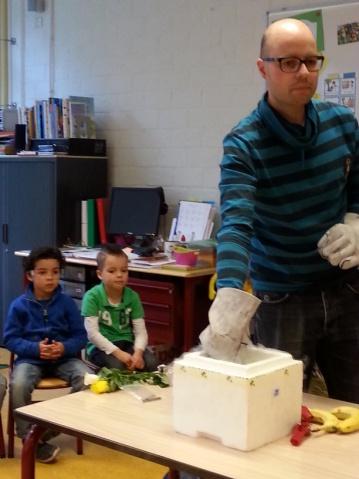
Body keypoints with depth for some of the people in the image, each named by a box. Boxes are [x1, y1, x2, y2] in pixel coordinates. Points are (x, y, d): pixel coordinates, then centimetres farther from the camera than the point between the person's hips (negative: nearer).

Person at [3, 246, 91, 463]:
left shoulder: (67, 302, 1)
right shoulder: (19, 305, -2)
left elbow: (81, 336, 3)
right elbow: (10, 339, -1)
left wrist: (65, 347, -18)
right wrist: (35, 348, -18)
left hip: (64, 358, 2)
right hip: (31, 358, -1)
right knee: (18, 385, -33)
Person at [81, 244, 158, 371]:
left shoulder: (132, 296, 1)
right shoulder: (92, 297, -12)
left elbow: (140, 331, -2)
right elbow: (92, 332, -17)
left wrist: (138, 352, -23)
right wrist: (117, 353, -26)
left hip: (126, 344, 4)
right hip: (101, 346, -4)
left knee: (150, 363, -22)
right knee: (116, 365, -34)